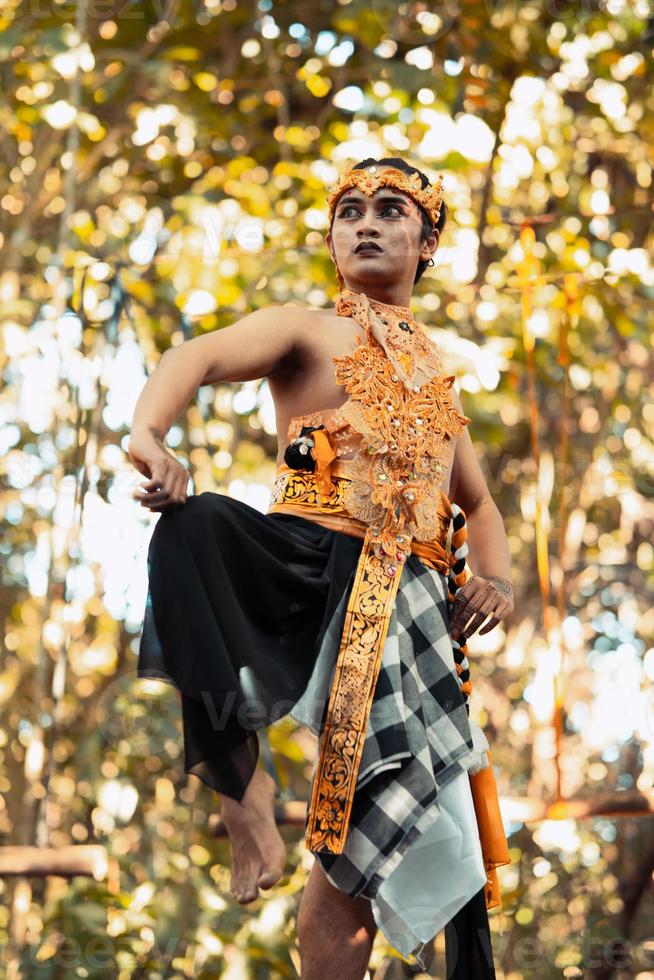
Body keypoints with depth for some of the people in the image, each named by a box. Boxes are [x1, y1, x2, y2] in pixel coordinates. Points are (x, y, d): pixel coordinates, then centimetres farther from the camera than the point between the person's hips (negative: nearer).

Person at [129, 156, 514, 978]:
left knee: (359, 851, -2)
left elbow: (479, 505, 34)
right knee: (197, 526, -37)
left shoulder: (438, 378, 25)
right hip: (310, 568, -4)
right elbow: (199, 356, -11)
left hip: (411, 604, 4)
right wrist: (148, 434, -35)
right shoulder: (307, 333, 9)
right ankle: (238, 776, -26)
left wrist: (496, 578, 10)